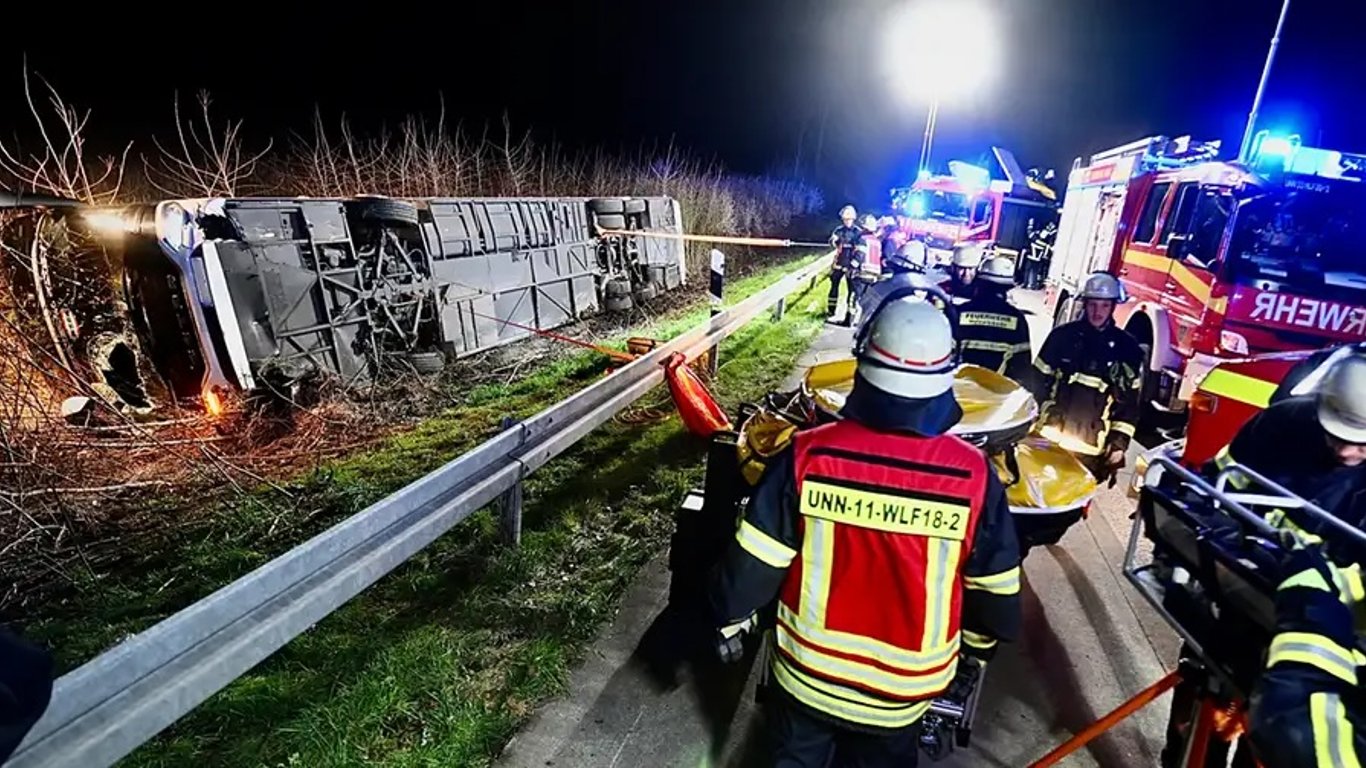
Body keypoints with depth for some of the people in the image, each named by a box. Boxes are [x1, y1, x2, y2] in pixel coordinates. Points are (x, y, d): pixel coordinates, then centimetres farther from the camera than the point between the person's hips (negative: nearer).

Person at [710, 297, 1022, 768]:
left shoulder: (808, 454, -25)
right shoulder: (973, 475, -21)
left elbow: (754, 562, -17)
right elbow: (995, 591, -6)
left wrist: (731, 620, 3)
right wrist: (976, 649, 14)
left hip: (806, 672, 0)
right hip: (903, 689, 1)